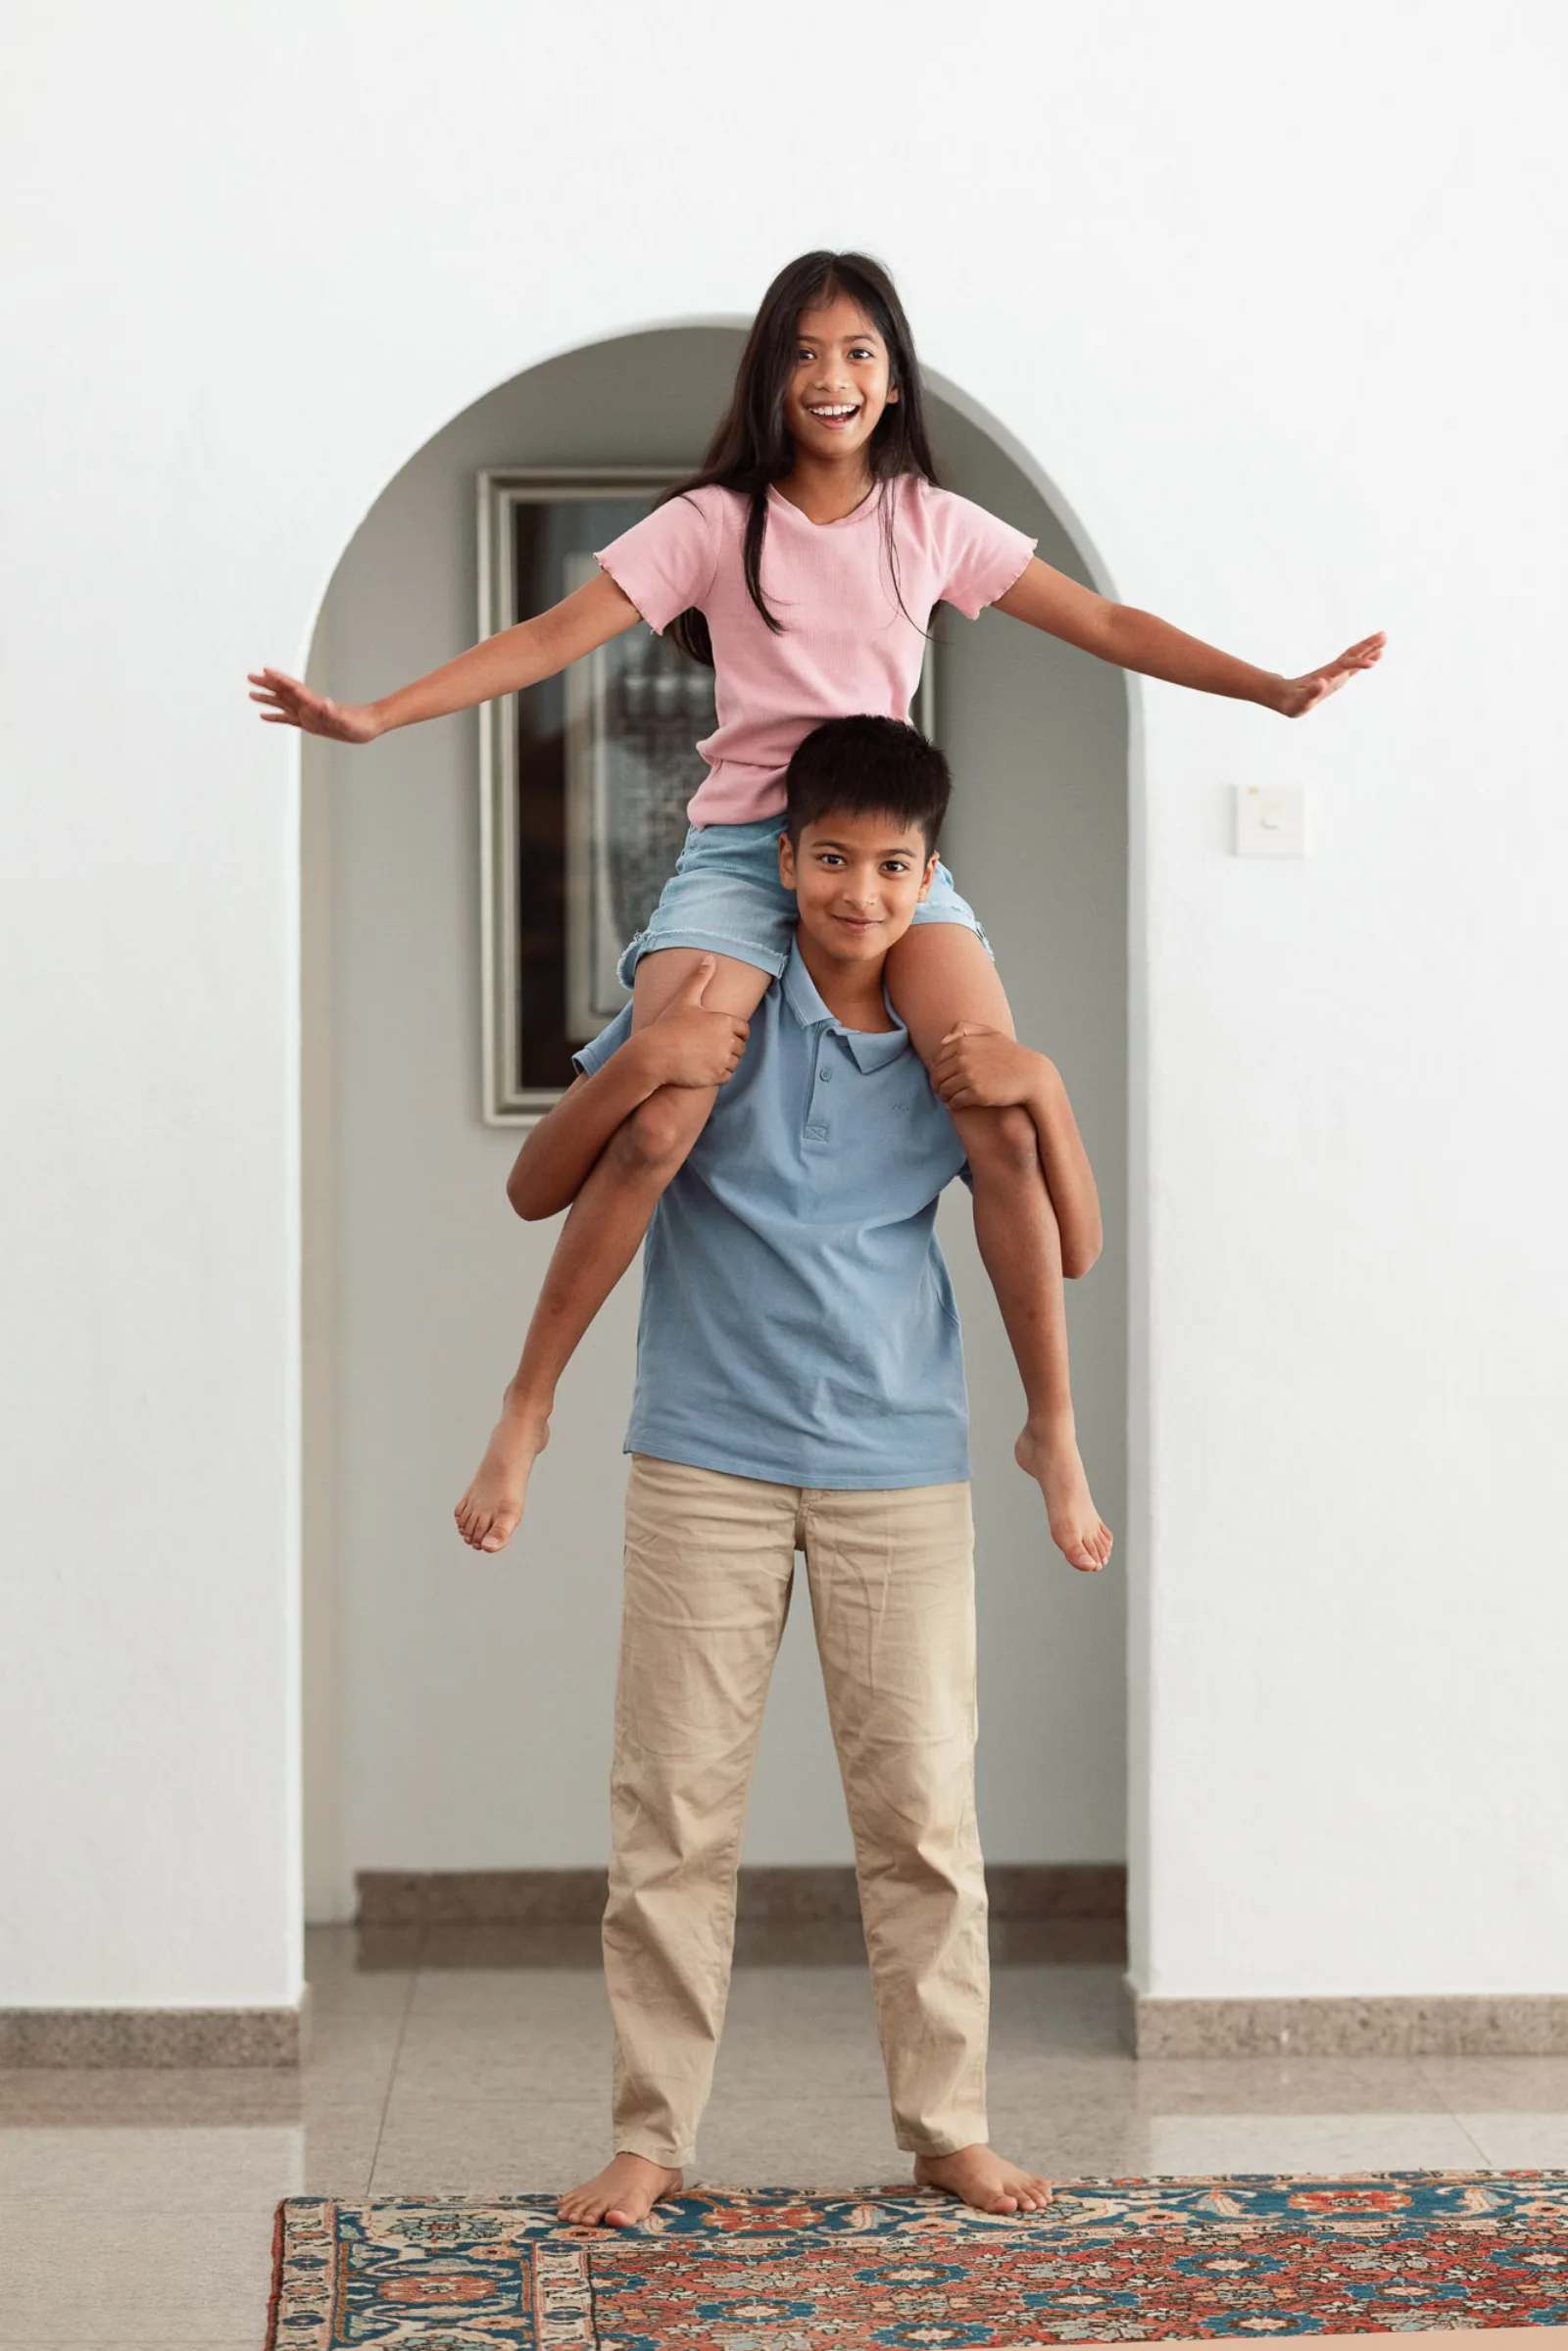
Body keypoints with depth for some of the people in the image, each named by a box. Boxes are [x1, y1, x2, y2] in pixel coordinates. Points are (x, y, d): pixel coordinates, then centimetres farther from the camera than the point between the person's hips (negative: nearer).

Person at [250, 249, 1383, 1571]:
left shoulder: (932, 524, 9)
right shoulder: (714, 523, 3)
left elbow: (1107, 627, 13)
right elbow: (555, 638, -3)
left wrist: (1277, 689, 7)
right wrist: (376, 716, -13)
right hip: (741, 848, -1)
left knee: (1005, 1118, -20)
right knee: (654, 1128, -22)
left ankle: (1054, 1429, -4)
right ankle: (527, 1410, -3)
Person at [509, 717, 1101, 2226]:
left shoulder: (956, 1041, 5)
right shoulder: (711, 1007, -1)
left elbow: (1073, 1248, 5)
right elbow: (534, 1192, -2)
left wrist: (1043, 1093, -10)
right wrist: (634, 1067, -18)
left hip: (898, 1464, 2)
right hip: (707, 1460, -1)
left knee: (923, 1805, 4)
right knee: (673, 1804, 1)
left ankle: (949, 2128, 15)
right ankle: (651, 2134, 11)